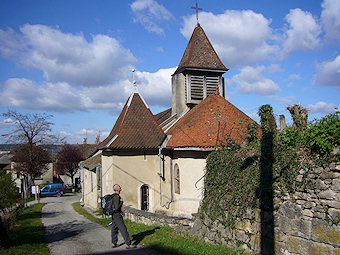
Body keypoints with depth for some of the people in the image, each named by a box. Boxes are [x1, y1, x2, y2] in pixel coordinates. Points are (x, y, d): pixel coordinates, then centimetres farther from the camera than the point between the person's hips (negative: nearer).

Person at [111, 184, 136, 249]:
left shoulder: (114, 195, 11)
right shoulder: (116, 197, -21)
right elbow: (117, 207, -25)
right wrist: (121, 202, -14)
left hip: (114, 215, 10)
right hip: (117, 215, -10)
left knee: (114, 229, 14)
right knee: (123, 229, -5)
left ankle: (114, 243, 22)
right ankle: (128, 244, -2)